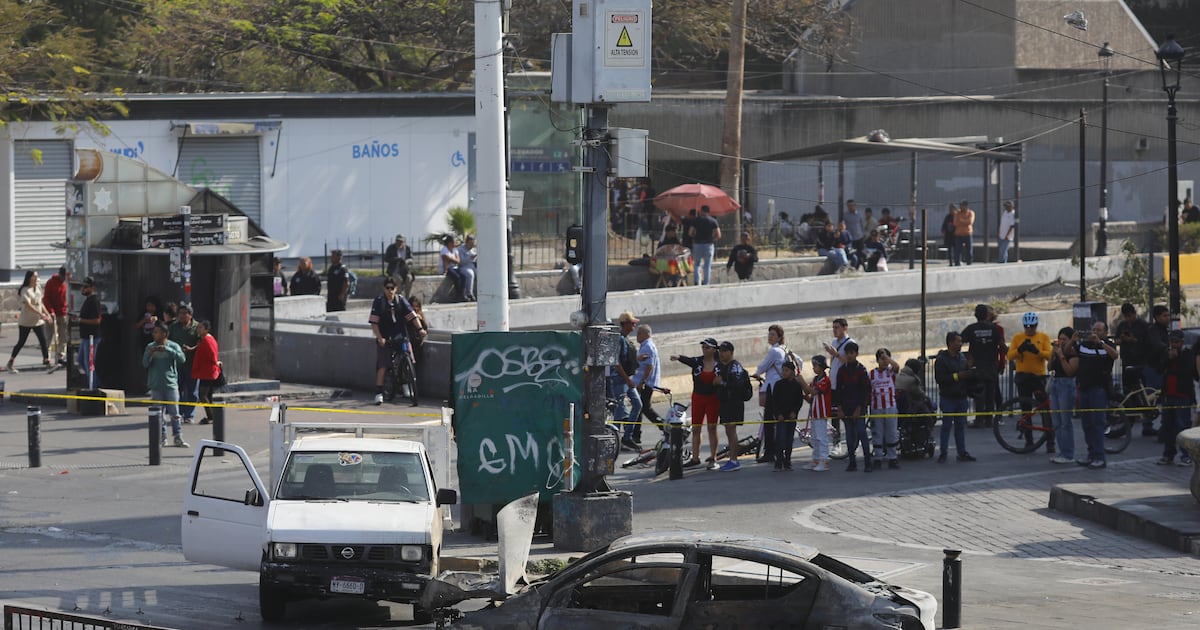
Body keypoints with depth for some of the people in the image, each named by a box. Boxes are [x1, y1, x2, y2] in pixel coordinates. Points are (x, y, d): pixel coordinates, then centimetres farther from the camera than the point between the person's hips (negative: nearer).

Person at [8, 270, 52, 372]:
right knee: (21, 343, 1)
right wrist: (41, 314, -31)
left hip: (38, 321, 6)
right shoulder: (25, 290, -15)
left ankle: (47, 362, 0)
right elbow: (29, 305, -25)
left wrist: (47, 314, 13)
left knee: (43, 341, -2)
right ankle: (10, 364, 12)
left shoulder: (38, 288, 8)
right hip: (26, 321, -6)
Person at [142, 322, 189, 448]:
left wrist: (167, 350, -20)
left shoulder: (173, 346, 1)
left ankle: (178, 437, 0)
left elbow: (182, 359, -13)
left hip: (171, 384, -2)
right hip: (156, 385, 2)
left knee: (174, 413, -4)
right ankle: (162, 438, 10)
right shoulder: (150, 347, 7)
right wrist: (150, 353, -17)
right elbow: (145, 364, 1)